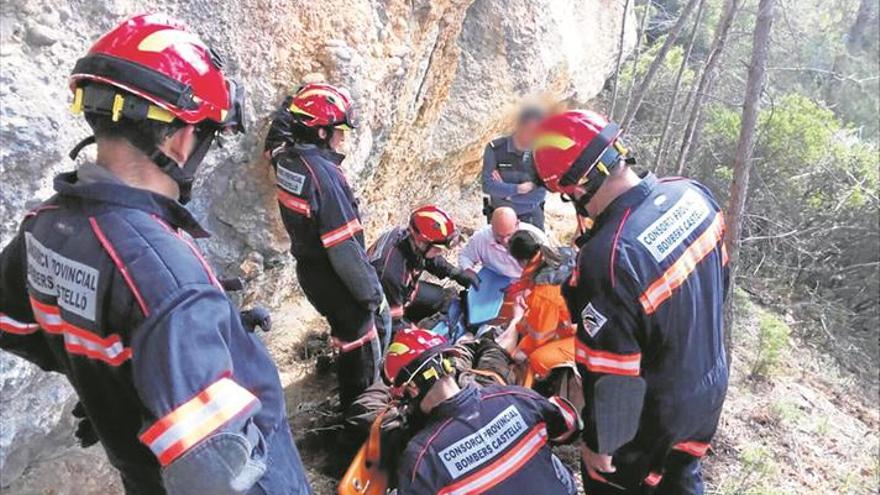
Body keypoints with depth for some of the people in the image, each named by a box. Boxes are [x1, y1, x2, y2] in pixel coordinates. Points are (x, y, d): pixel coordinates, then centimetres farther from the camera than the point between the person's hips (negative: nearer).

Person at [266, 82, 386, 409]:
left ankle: (349, 405, 50)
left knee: (347, 335, 29)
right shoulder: (324, 174, -29)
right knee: (362, 351, 10)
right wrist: (373, 295, -17)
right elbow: (345, 249, -27)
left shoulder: (287, 160, -4)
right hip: (335, 281, -9)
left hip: (309, 270, 9)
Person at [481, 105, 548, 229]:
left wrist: (504, 190, -17)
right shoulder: (495, 149, -11)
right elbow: (487, 185, -18)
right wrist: (518, 188, -22)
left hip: (531, 218, 1)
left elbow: (540, 193, -14)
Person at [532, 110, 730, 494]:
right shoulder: (692, 193, -13)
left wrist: (599, 444, -11)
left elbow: (611, 376, -29)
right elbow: (720, 279, 4)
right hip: (712, 386, 7)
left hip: (653, 416, -6)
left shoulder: (607, 259, -38)